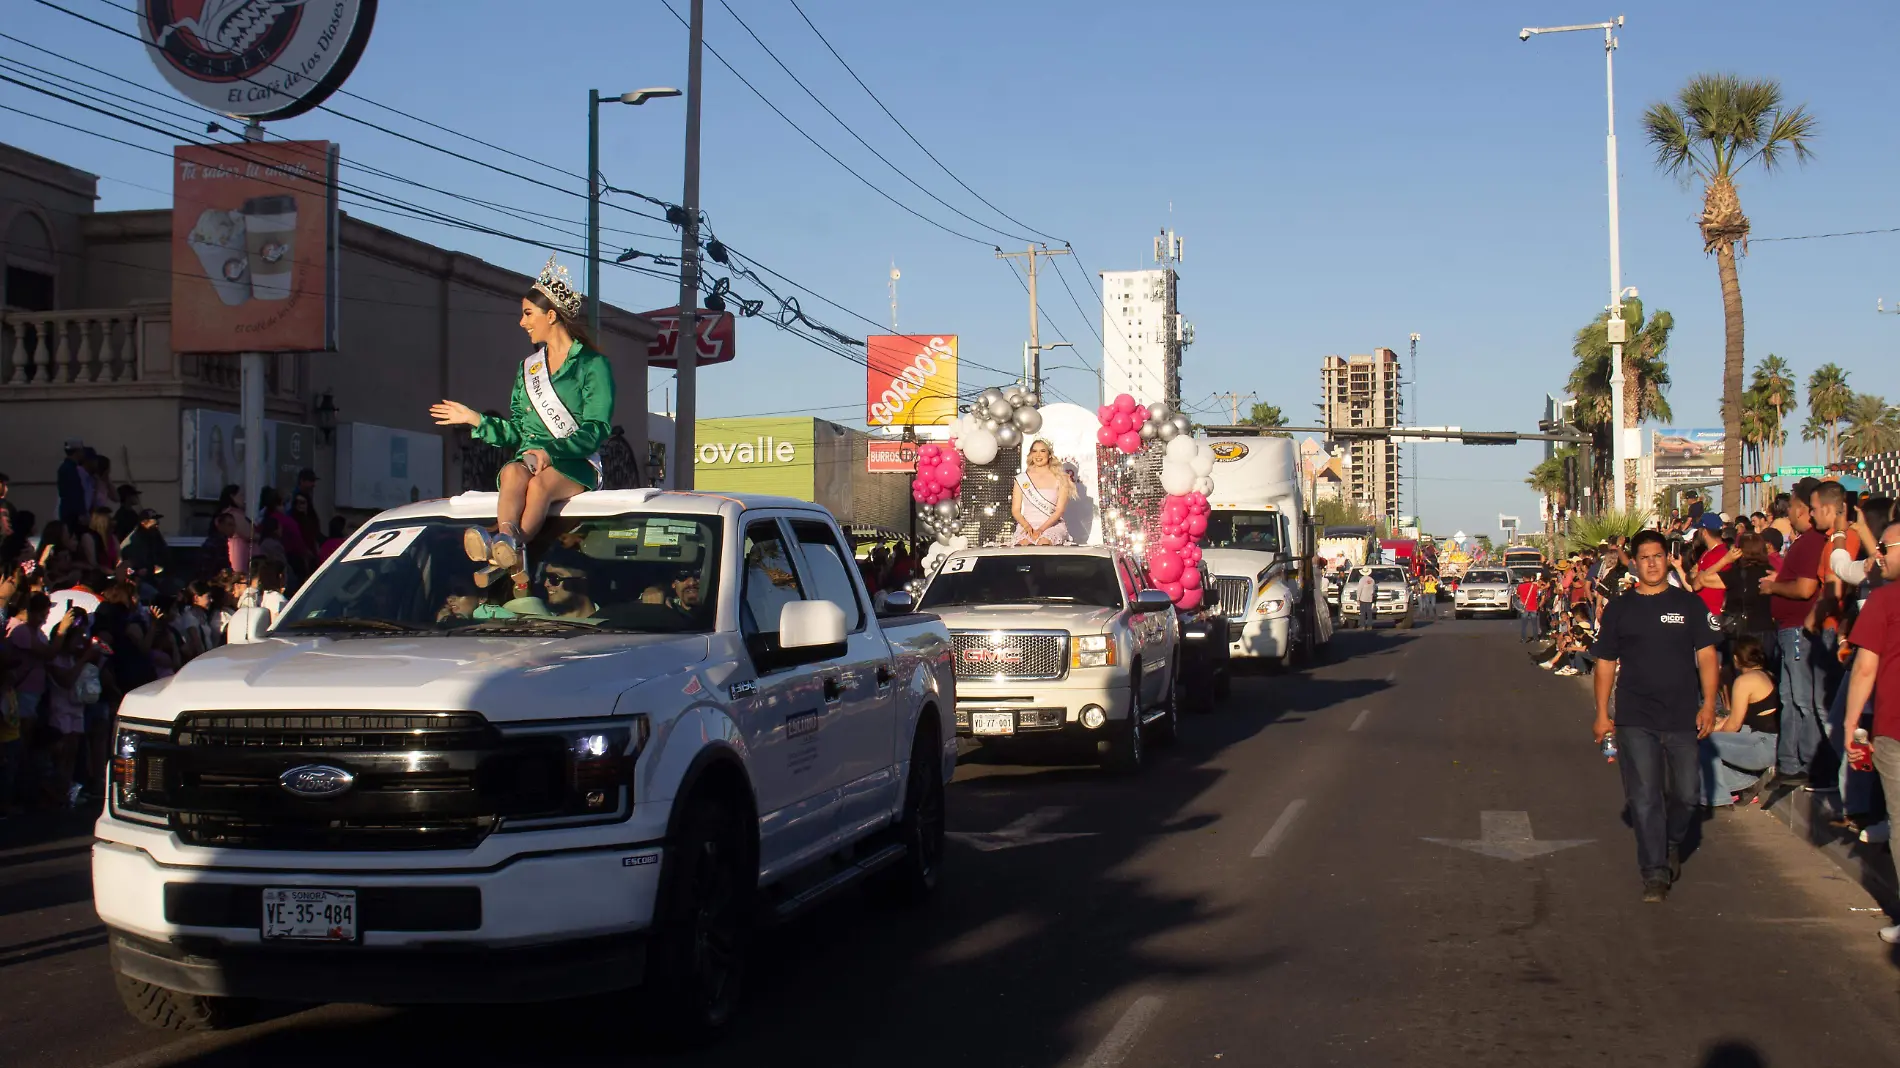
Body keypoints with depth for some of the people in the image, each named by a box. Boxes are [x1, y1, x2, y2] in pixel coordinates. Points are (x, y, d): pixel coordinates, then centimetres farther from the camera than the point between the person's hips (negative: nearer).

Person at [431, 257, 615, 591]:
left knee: (540, 481, -38)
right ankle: (507, 546, -59)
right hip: (530, 456, 4)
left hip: (577, 467, -4)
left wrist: (550, 451, -22)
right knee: (514, 472, -34)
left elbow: (596, 429, -8)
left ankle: (503, 552, -56)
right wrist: (475, 419, 15)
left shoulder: (593, 365, 4)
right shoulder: (528, 367, 24)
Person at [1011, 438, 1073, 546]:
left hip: (1052, 525, -1)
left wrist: (1041, 529, -16)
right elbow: (1015, 510, 8)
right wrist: (1027, 526, -14)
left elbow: (1060, 510, -2)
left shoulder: (1060, 479, 7)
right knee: (1024, 543, -34)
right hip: (1027, 524, 1)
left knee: (1044, 543, -36)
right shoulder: (1021, 479, 11)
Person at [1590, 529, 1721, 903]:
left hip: (1683, 718, 1)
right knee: (1644, 797, -5)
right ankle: (1655, 872, 0)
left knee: (1685, 794, 8)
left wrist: (1709, 703, -5)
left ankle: (1672, 845, 36)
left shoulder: (1689, 604, 6)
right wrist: (1602, 713, 5)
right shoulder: (1619, 609, 6)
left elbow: (1706, 655, 5)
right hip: (1635, 720, -1)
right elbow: (1606, 663, 9)